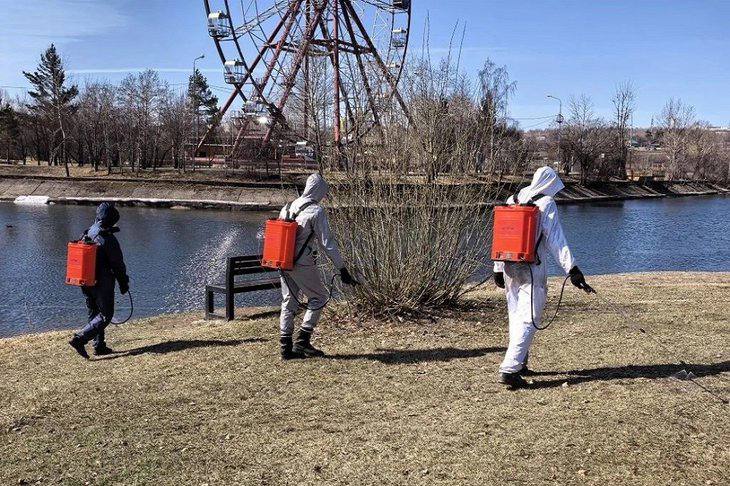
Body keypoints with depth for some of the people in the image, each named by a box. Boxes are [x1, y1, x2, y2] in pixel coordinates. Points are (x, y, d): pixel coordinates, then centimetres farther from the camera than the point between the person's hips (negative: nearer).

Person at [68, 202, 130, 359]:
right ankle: (79, 339, -14)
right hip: (103, 284, -8)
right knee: (105, 315, -1)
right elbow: (118, 264, -12)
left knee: (94, 314, 16)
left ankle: (99, 346, 19)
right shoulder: (108, 239, -17)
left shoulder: (86, 235, 7)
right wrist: (124, 284, -1)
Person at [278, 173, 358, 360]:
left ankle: (286, 347, 14)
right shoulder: (316, 211, -11)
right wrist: (342, 270, -9)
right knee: (319, 298, 9)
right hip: (303, 265, -7)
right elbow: (327, 243, -13)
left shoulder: (287, 208, 10)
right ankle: (302, 340, 4)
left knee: (289, 302, 13)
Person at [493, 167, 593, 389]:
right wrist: (572, 269, -16)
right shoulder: (546, 204, -6)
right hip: (532, 270, -7)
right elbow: (556, 240, -14)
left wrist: (498, 269, 17)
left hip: (509, 267, 7)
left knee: (516, 316, 18)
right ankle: (509, 369, -13)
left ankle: (518, 364, 28)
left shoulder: (512, 200, 13)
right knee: (529, 318, -5)